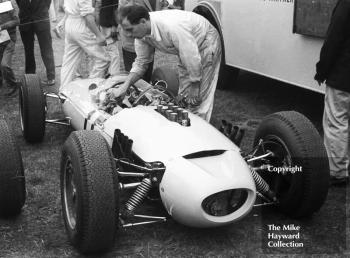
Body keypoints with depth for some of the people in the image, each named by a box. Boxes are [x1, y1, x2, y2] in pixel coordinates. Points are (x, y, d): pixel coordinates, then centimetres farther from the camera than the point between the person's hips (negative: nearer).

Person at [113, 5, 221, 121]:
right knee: (183, 95, 10)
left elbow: (193, 58, -32)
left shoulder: (171, 27, -40)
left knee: (200, 98, -9)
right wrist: (124, 87, -12)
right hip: (186, 50, 8)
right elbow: (140, 63, -1)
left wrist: (194, 87, -20)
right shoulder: (141, 32, -15)